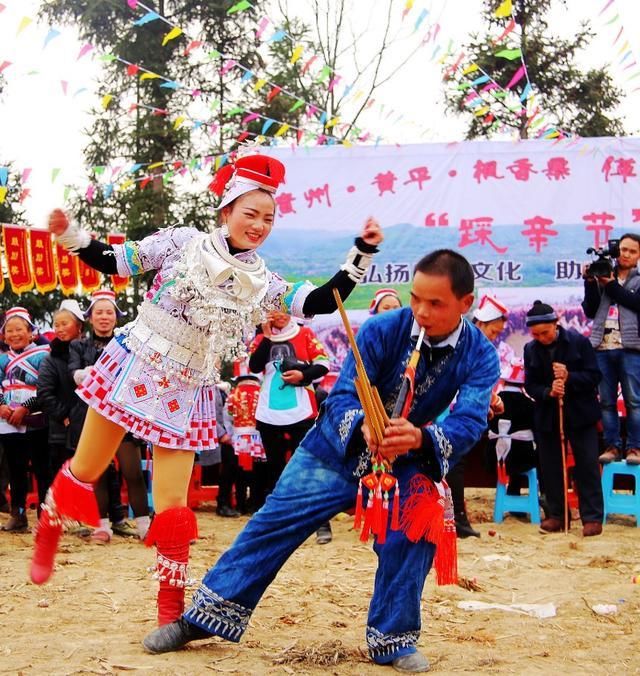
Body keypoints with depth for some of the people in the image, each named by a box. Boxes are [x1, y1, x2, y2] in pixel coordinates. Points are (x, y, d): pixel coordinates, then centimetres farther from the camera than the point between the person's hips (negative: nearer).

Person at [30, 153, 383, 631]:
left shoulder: (263, 283, 1)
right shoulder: (181, 243, -5)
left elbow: (322, 302, -7)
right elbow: (111, 262, -1)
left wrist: (362, 254, -14)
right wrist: (70, 233, -17)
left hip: (185, 394, 1)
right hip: (132, 370, -1)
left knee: (173, 505, -2)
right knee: (85, 471, 11)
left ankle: (172, 609, 12)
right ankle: (47, 538, 41)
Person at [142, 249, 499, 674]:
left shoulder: (480, 357, -19)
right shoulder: (382, 330, -22)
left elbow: (470, 422, -33)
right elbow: (341, 397, -27)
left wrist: (419, 439, -54)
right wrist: (363, 427, -51)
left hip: (403, 462, 0)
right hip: (336, 450, 0)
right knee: (274, 523, -2)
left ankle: (392, 638, -3)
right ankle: (207, 615, 11)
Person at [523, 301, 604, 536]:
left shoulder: (579, 342, -8)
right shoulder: (531, 349, 0)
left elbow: (594, 376, -9)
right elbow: (530, 385, 0)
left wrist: (569, 378, -25)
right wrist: (548, 392, -21)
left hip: (580, 414, -3)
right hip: (547, 417, 3)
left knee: (587, 466, -2)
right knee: (550, 467, 6)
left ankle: (592, 517, 2)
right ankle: (555, 515, 17)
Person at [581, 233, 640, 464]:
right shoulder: (602, 276, 15)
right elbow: (590, 311, 8)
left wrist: (612, 285, -7)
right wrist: (590, 283, -2)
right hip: (603, 347, 3)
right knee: (606, 401, 4)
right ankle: (612, 446, 8)